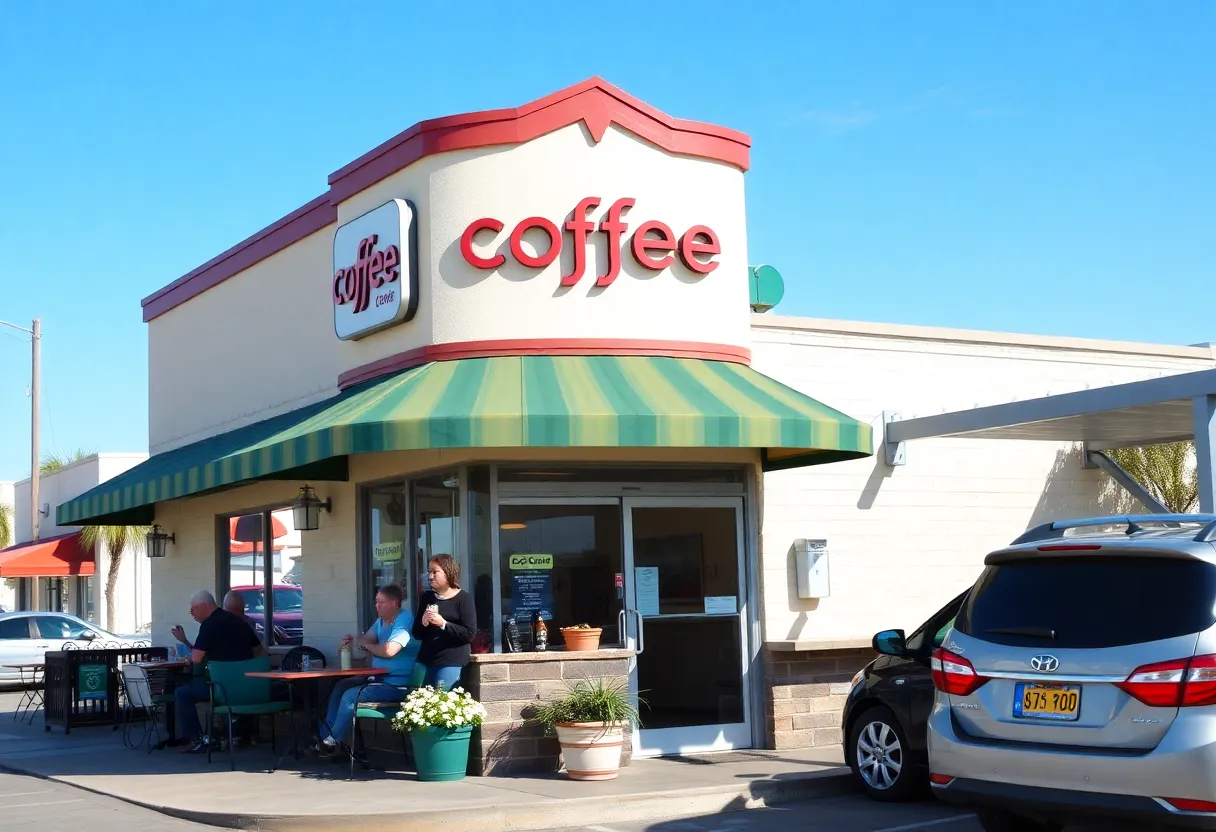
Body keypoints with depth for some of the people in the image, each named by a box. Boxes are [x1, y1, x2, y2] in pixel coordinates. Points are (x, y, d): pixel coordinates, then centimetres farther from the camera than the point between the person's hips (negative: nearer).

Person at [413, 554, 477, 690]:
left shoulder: (463, 598, -3)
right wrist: (423, 623, -6)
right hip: (425, 661, 6)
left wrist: (443, 624, -19)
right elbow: (416, 634, 15)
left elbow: (470, 634, -10)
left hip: (451, 663, -6)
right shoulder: (426, 597, 14)